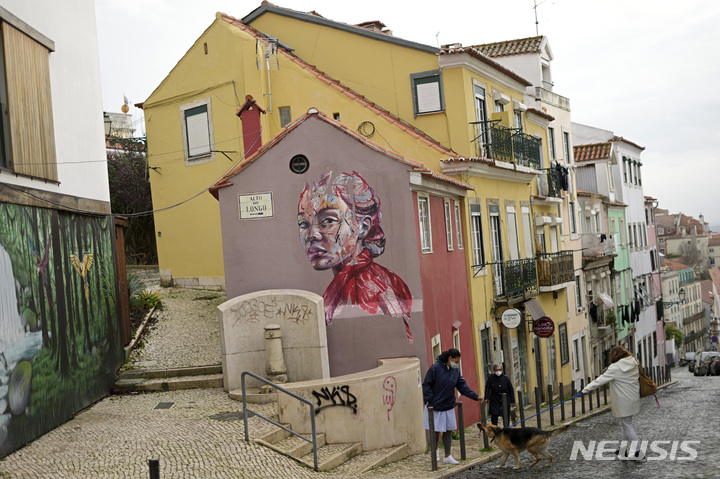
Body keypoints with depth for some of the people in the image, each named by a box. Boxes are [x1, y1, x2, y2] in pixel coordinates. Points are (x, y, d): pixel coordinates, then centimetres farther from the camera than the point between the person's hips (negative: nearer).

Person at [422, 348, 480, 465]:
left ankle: (447, 456, 14)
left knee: (448, 430, 7)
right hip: (435, 407, -5)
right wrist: (429, 401, -16)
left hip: (449, 407, 5)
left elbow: (463, 386, 3)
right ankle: (436, 450, 31)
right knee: (436, 430, 6)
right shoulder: (435, 368, -15)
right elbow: (426, 386, -11)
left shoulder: (455, 370, 2)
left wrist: (476, 396, -7)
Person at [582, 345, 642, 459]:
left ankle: (636, 450, -3)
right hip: (633, 399, 8)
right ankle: (624, 449, 24)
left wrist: (587, 389, -8)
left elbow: (601, 380, -15)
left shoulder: (615, 368, -18)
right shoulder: (634, 364, 4)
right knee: (625, 424, 17)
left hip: (624, 402, -8)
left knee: (627, 425, 0)